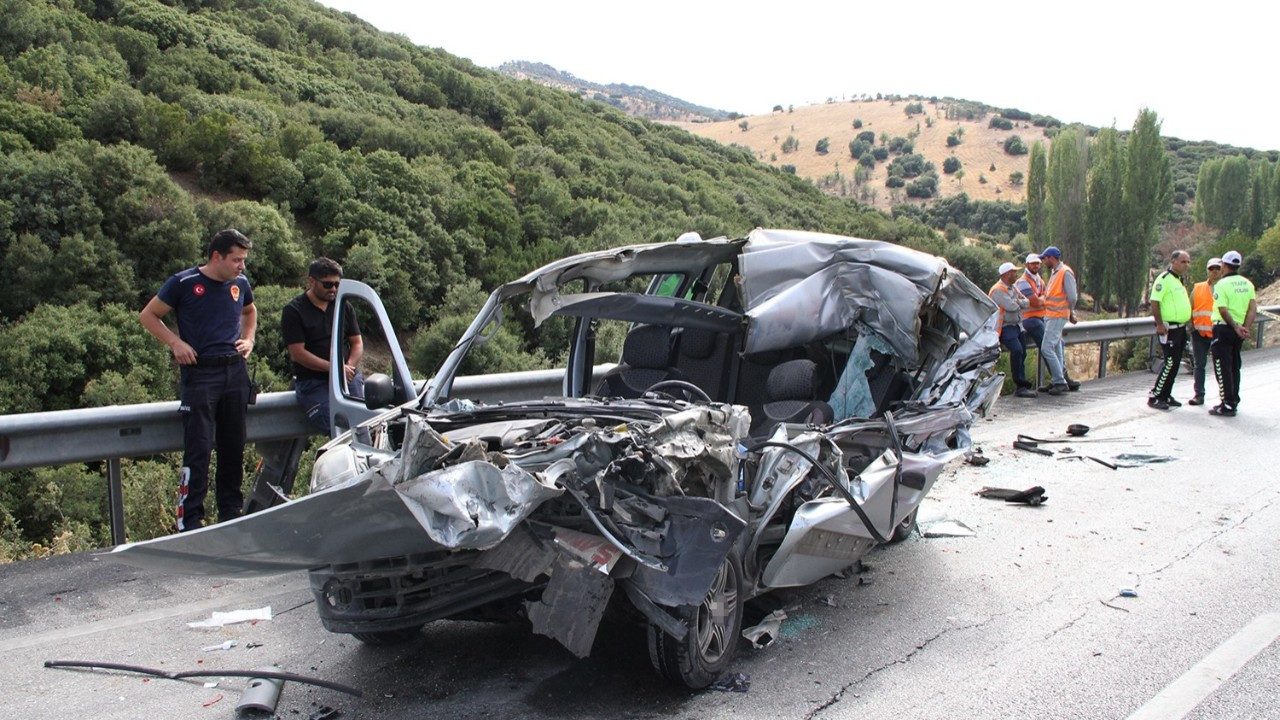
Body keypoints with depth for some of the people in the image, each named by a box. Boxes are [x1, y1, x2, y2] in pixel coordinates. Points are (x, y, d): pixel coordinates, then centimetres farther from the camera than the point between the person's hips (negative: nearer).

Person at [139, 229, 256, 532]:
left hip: (235, 371, 5)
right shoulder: (184, 283, -6)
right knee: (198, 450, -9)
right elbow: (147, 316, 2)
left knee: (234, 448, 11)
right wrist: (176, 342, -11)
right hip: (199, 373, -5)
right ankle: (189, 520, -3)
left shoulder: (240, 283, 9)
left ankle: (231, 512, 22)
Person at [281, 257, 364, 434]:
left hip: (348, 378, 4)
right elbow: (298, 353, -5)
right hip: (312, 382, -4)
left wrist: (348, 368, -6)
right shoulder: (293, 311, 3)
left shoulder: (344, 307, 18)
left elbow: (357, 343, 15)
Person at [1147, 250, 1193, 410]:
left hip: (1181, 328, 9)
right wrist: (1160, 325, -23)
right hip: (1169, 329, -9)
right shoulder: (1164, 279, -14)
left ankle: (1165, 396, 18)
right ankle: (1154, 397, -5)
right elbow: (1154, 302, -20)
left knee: (1175, 363, 11)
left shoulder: (1181, 280, 16)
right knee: (1170, 362, -11)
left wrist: (1188, 321, 19)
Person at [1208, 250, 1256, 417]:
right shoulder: (1247, 284, 8)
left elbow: (1223, 310, -19)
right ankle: (1234, 401, 22)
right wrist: (1246, 328, -7)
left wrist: (1236, 327, -12)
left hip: (1224, 328, -7)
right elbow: (1253, 308, 0)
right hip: (1239, 331, 7)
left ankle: (1228, 405, -5)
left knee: (1223, 368, -3)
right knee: (1234, 367, 16)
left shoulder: (1222, 284, -12)